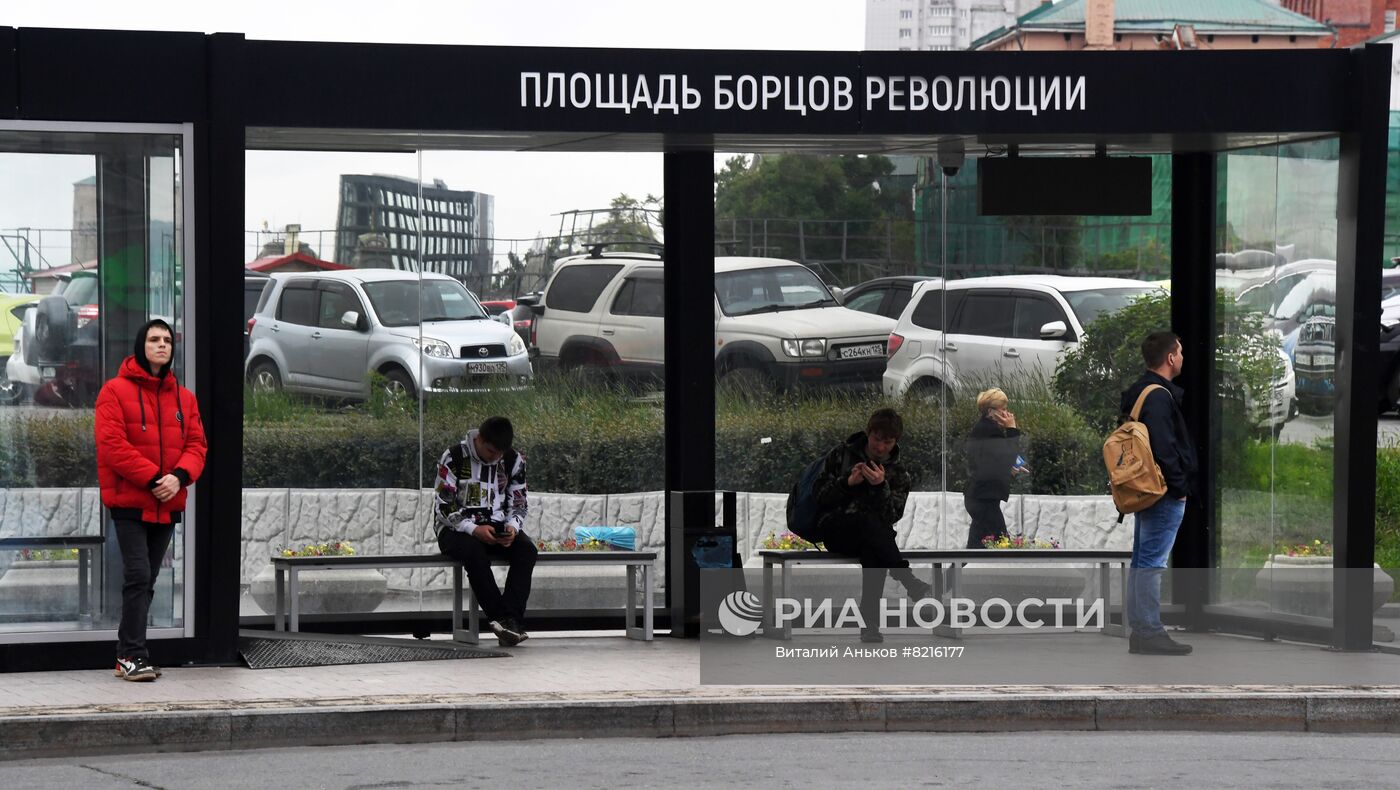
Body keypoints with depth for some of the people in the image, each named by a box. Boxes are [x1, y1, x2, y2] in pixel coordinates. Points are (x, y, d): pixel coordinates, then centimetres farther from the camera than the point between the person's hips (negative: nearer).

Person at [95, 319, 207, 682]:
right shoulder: (116, 391, -4)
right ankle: (132, 655, -10)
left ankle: (129, 655, 15)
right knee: (138, 576, -13)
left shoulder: (184, 397, 12)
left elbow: (196, 444, 7)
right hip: (129, 502, -6)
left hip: (167, 504, 6)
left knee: (147, 580, 9)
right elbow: (112, 444, -13)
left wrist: (179, 476, -14)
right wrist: (152, 478, -19)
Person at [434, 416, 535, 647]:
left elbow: (519, 503, 7)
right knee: (475, 552, -38)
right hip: (456, 529, -4)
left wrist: (512, 527, -15)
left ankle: (510, 620, -37)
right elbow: (444, 507, -12)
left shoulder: (514, 461, 1)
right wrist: (474, 530, -26)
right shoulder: (453, 458, -12)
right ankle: (502, 619, -39)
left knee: (526, 549, -27)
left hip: (496, 527, 4)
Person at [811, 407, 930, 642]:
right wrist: (848, 482, -12)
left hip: (869, 534, 1)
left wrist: (881, 487, -19)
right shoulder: (842, 454, 10)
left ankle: (870, 625, -46)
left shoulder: (898, 475, 12)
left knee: (873, 552, -38)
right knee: (869, 521, -36)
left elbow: (892, 517, -2)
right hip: (833, 529, -1)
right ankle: (910, 582, -43)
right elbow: (819, 493, 5)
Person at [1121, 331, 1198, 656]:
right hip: (1164, 494, -10)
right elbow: (1164, 449, -23)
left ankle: (1139, 630, 17)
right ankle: (1151, 633, -8)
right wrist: (1179, 488, -16)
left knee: (1141, 561, 12)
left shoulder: (1137, 393, 15)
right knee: (1153, 562, -9)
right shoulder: (1159, 396, -17)